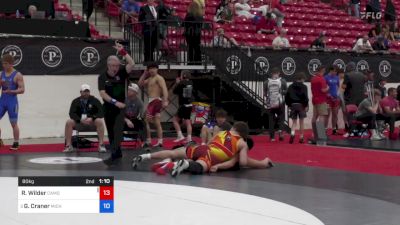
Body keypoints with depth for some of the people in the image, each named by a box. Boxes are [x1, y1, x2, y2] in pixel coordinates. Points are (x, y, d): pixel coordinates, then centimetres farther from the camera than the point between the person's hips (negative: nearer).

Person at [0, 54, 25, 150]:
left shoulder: (17, 75, -7)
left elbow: (22, 89, -11)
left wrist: (11, 91, -25)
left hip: (12, 101, -5)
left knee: (14, 123, 2)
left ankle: (16, 144, 11)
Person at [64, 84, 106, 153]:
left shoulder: (94, 100, -3)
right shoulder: (76, 101, 0)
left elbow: (101, 113, -9)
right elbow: (72, 114, -9)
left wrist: (92, 118, -26)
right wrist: (80, 119, -26)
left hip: (92, 121, -1)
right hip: (79, 121, 1)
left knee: (99, 121, -32)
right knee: (69, 122, -26)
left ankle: (101, 145, -30)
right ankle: (68, 146, -22)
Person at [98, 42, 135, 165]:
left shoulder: (121, 73, -4)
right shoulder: (102, 77, -6)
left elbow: (132, 64, -20)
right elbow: (102, 94, -16)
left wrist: (122, 51, -24)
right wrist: (115, 102, -28)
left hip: (121, 107, -2)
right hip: (108, 108, 2)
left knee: (117, 130, -17)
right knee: (111, 132, 11)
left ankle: (114, 155, -25)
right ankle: (117, 153, 26)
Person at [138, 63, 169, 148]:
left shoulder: (159, 78, -9)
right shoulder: (150, 79, 19)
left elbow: (164, 89, -22)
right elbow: (140, 83, 22)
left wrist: (165, 100, -34)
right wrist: (144, 74, 13)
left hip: (155, 100, -10)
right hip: (152, 101, 10)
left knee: (146, 121, -11)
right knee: (157, 123, 9)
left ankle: (148, 141, -11)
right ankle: (160, 142, 12)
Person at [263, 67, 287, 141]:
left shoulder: (267, 82, 1)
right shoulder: (282, 81, -2)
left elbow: (264, 93, 3)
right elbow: (286, 92, -3)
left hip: (270, 104, 1)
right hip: (280, 103, -1)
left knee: (271, 120, 9)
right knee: (281, 118, 13)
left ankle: (272, 136, 5)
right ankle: (280, 130, -13)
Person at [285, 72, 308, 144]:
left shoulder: (291, 86, 6)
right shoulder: (303, 87, -6)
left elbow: (287, 96, 6)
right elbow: (305, 97, -14)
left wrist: (289, 105, 13)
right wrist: (306, 106, -8)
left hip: (293, 105, 3)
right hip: (301, 105, -3)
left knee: (294, 121, 7)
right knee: (301, 122, 7)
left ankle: (292, 134, -19)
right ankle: (301, 138, 11)